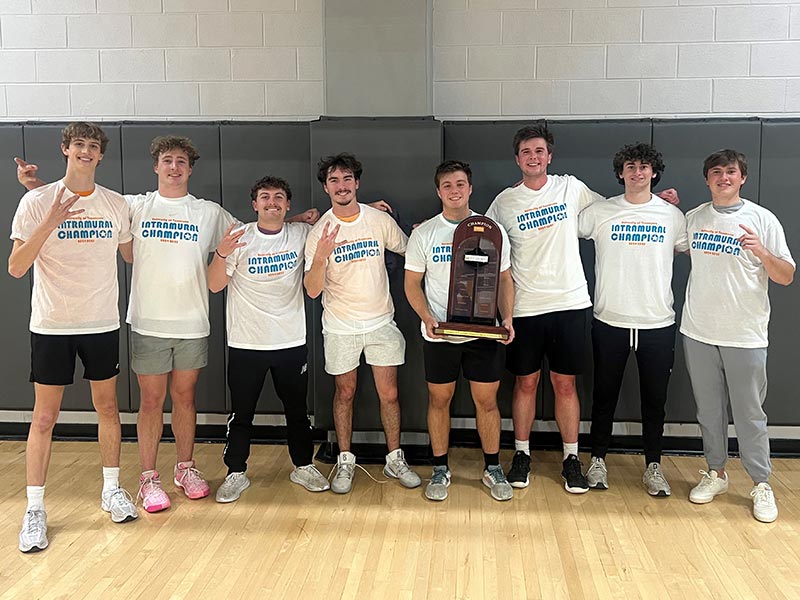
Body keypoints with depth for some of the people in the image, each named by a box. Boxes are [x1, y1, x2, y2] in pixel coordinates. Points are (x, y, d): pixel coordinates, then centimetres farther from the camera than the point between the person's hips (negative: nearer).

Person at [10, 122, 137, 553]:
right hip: (51, 324, -3)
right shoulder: (37, 202, -6)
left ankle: (112, 490, 27)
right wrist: (49, 224, -23)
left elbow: (130, 254, 16)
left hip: (102, 323, 3)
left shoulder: (116, 204, 3)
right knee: (44, 417, 2)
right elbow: (16, 268, -12)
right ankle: (34, 509, 12)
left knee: (107, 407, 11)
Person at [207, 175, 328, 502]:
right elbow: (215, 285, -9)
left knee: (297, 410, 15)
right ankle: (236, 473, 23)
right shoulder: (239, 238, -6)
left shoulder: (302, 234, 0)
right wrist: (221, 254, -26)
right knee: (241, 414, 8)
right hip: (246, 343, -2)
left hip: (292, 341, 2)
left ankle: (303, 466, 31)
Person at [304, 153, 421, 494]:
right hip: (341, 327, -1)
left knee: (389, 394, 6)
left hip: (381, 322, 1)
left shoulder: (380, 220, -4)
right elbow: (312, 291, -16)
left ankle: (395, 460, 23)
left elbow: (407, 249, 14)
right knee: (345, 393, 11)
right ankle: (345, 462, 26)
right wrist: (320, 256, -31)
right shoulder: (319, 232, -9)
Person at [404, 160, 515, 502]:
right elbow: (412, 283, 3)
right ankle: (440, 470, 24)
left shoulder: (492, 229, 3)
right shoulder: (424, 233, 1)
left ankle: (492, 469, 24)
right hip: (438, 334, 0)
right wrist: (426, 317, -14)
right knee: (439, 400, 9)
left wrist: (507, 317, -8)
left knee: (487, 400, 7)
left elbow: (505, 279, 7)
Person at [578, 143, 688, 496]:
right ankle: (598, 459, 26)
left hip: (658, 323, 1)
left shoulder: (672, 215, 5)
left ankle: (653, 466, 25)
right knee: (605, 394, 10)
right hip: (610, 321, -1)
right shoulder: (600, 212, 0)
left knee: (654, 398, 10)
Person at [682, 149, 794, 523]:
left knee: (749, 414, 3)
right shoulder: (693, 219, 7)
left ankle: (761, 485, 17)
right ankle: (715, 474, 27)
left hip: (745, 335, -3)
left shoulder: (762, 219, -3)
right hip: (698, 332, 3)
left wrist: (762, 252, -22)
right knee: (708, 409, 13)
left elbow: (786, 277, -2)